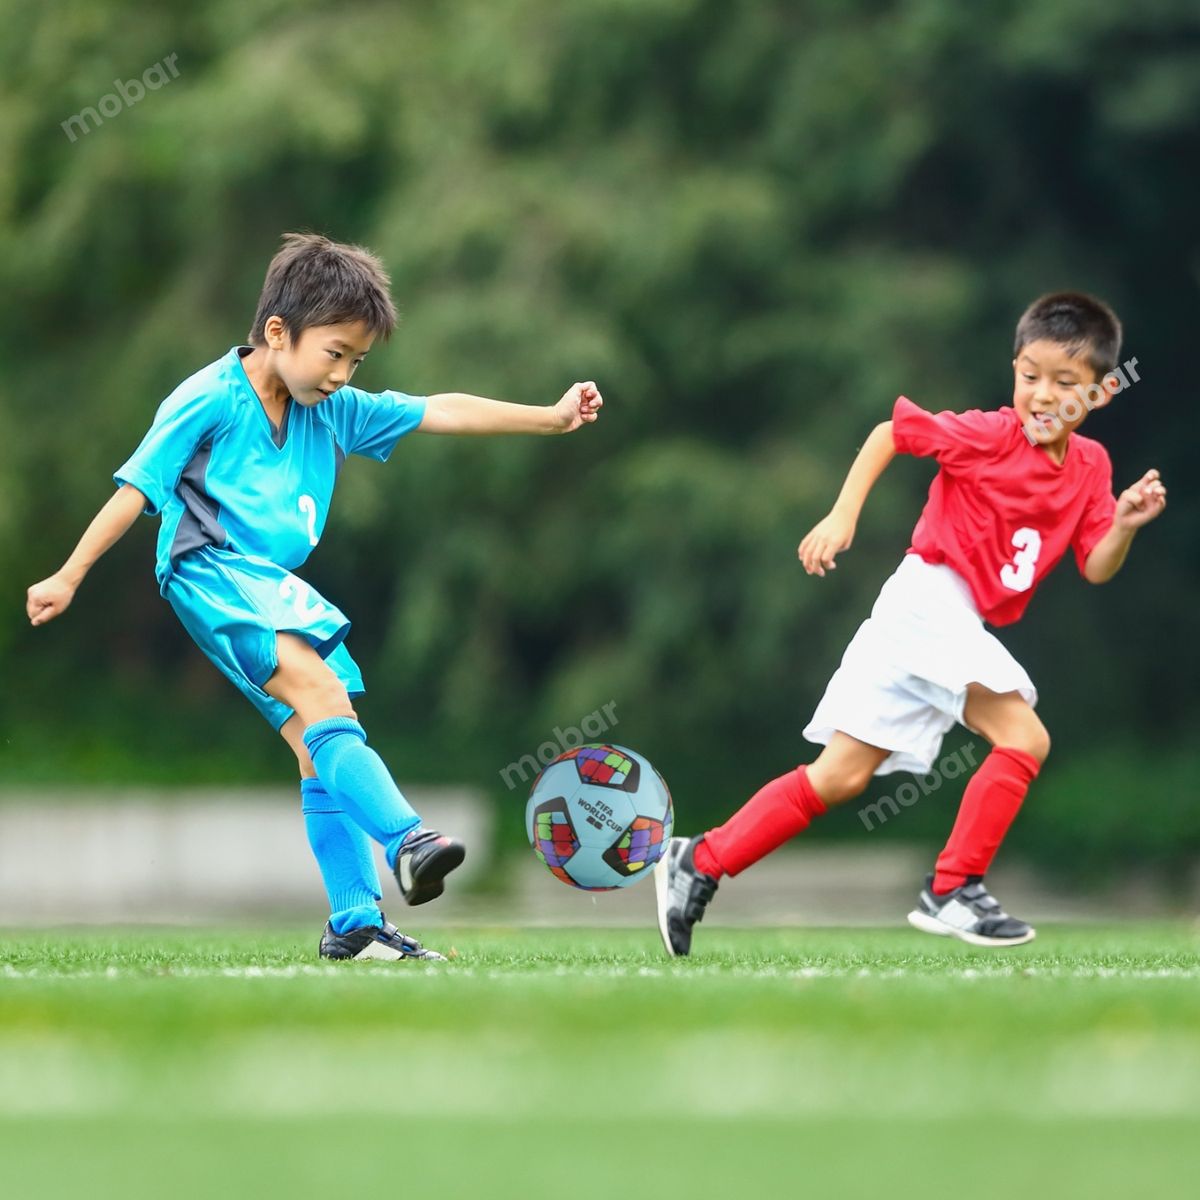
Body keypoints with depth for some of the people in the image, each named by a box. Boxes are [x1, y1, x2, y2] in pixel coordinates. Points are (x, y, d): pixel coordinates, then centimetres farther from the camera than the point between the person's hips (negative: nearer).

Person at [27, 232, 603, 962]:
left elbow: (440, 412, 11)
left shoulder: (334, 410, 11)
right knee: (320, 692, -28)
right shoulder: (209, 400, -8)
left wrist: (551, 418, 6)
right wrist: (68, 578, -3)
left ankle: (356, 924, 4)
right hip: (212, 573, -8)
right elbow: (136, 489, -5)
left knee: (322, 746, 2)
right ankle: (405, 840, -43)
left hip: (279, 588, 8)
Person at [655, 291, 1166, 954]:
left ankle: (699, 863, 11)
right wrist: (843, 515, -14)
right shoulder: (991, 434, -12)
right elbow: (890, 432, -7)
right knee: (1023, 737, -21)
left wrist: (1125, 523, -11)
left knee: (841, 775, 6)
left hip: (960, 627, 7)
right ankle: (951, 892, -13)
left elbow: (1095, 569, 8)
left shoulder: (1090, 466, 8)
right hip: (931, 597, -7)